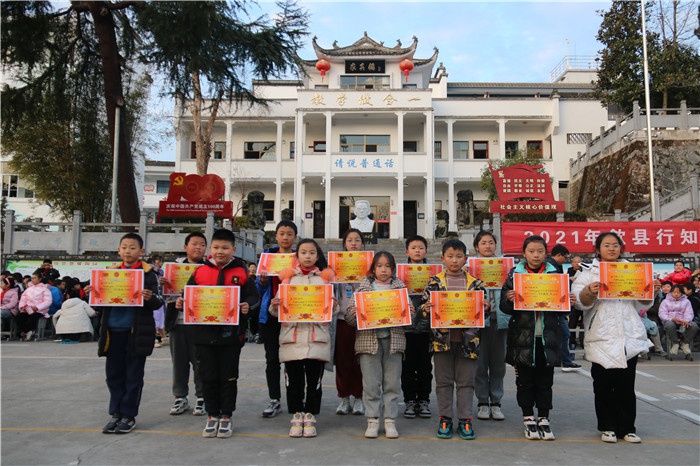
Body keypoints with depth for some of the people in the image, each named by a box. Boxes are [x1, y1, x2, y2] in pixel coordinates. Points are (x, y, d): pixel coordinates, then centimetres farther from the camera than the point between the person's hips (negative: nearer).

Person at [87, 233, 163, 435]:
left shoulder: (148, 273, -3)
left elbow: (158, 303, -6)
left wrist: (150, 298, -28)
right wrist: (92, 294, -7)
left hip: (137, 332, -4)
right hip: (113, 330, 4)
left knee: (133, 376, 5)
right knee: (114, 374, 11)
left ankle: (128, 415, 15)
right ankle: (116, 413, 23)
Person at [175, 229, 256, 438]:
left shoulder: (241, 272, 0)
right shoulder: (200, 271, 5)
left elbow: (253, 296, -2)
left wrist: (247, 306, -22)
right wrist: (181, 302, -11)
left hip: (231, 334, -1)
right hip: (204, 333, 2)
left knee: (228, 377, 9)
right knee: (208, 377, 10)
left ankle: (226, 417, 24)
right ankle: (212, 415, 26)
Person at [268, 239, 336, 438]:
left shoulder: (325, 278, 12)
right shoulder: (288, 277, 12)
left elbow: (331, 312, 13)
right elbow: (277, 311, 11)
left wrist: (333, 307, -9)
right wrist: (274, 306, -10)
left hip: (317, 337, 0)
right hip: (292, 336, 0)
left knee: (314, 380, 1)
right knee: (294, 380, 3)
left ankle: (310, 417, 14)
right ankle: (296, 417, 15)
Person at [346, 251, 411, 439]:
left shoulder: (400, 288, 9)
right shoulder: (363, 287, 6)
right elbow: (349, 317, 3)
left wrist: (410, 313, -11)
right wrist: (354, 314, -18)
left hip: (393, 340, 1)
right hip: (369, 340, -1)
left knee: (392, 383, 5)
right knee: (371, 383, 2)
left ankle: (390, 421, 15)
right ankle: (372, 421, 13)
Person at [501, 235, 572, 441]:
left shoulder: (554, 274, 7)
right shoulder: (514, 274, 2)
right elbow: (505, 307, -1)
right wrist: (509, 299, -22)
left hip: (547, 337, 1)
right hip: (523, 337, -1)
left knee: (545, 381, 9)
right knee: (525, 381, 6)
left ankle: (544, 418, 21)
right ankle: (528, 418, 19)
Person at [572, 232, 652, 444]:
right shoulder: (589, 271, 7)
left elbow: (643, 304, 18)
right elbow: (582, 302, -6)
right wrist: (589, 292, -27)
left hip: (629, 336, 2)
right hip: (602, 337, -2)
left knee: (626, 384, 3)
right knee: (603, 384, 0)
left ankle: (627, 427, 13)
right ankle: (608, 427, 12)